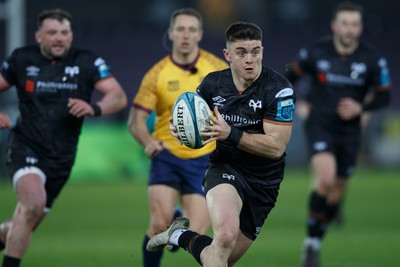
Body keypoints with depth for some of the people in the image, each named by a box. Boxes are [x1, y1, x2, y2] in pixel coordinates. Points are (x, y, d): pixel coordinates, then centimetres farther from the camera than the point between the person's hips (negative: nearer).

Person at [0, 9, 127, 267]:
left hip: (61, 157, 3)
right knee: (34, 204, -30)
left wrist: (94, 108, -30)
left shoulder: (87, 62, -2)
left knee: (23, 227, 9)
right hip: (26, 147, -3)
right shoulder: (22, 59, 0)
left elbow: (119, 97, -9)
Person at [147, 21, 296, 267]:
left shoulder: (279, 90, -16)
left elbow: (276, 147, -21)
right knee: (226, 236, -33)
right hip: (225, 167, 0)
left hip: (264, 183, 0)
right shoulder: (213, 83, -4)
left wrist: (230, 134, -30)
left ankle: (180, 235, 37)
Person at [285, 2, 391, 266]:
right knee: (326, 179, -25)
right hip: (320, 126, -2)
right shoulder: (316, 53, -8)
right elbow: (292, 75, 9)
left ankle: (316, 244, 30)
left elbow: (384, 95, 2)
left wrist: (361, 107, -14)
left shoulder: (373, 59, -7)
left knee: (335, 195, 8)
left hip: (349, 132, 2)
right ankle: (310, 241, -10)